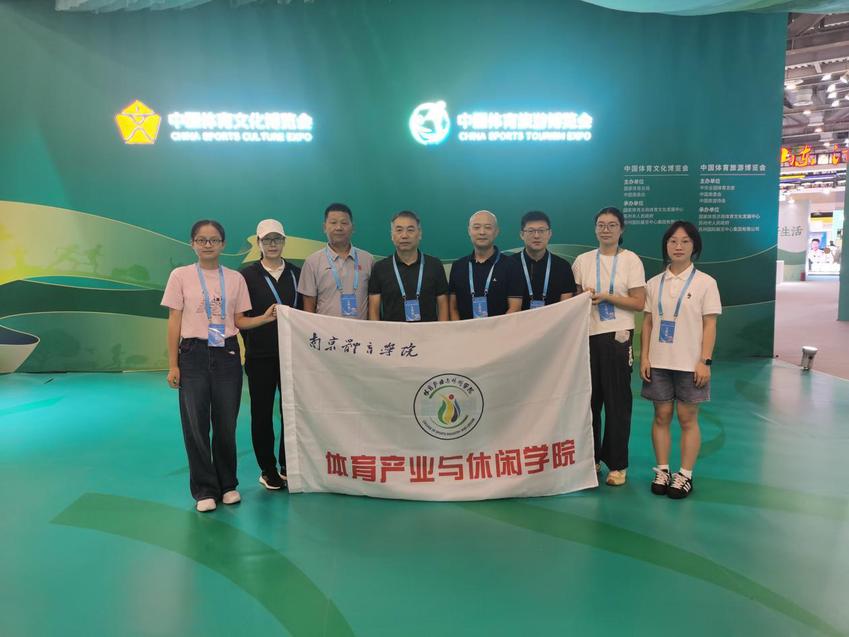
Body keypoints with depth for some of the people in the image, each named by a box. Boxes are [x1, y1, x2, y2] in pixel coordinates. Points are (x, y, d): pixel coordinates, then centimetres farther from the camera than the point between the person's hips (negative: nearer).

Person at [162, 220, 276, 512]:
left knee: (226, 424, 7)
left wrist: (266, 318, -10)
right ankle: (205, 489, 17)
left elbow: (239, 321, 8)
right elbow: (174, 322, 0)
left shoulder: (235, 278, 6)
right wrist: (172, 365, -3)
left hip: (227, 355, 2)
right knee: (196, 425, 2)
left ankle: (227, 484, 24)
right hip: (194, 355, -1)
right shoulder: (181, 275, 0)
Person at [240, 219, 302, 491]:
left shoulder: (297, 273, 7)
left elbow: (304, 311, 8)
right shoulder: (247, 275, -1)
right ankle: (267, 469, 20)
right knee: (262, 413, 6)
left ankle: (287, 466, 21)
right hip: (260, 356, -2)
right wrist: (252, 343, -4)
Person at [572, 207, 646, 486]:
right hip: (587, 335, 3)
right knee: (589, 398, 7)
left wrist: (607, 296, -15)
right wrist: (584, 297, -7)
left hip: (617, 337, -3)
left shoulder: (631, 260, -1)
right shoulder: (582, 260, 8)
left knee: (617, 402, 1)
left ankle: (618, 464, 12)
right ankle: (591, 458, 21)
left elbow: (639, 303, -5)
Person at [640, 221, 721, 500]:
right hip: (659, 362, 3)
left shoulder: (705, 282, -2)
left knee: (688, 419, 4)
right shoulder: (654, 283, 6)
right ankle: (662, 471, 19)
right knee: (661, 416, 8)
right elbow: (648, 323, 7)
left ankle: (685, 475, 14)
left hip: (690, 363, -2)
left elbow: (710, 325, -4)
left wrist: (705, 361, -11)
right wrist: (644, 357, 0)